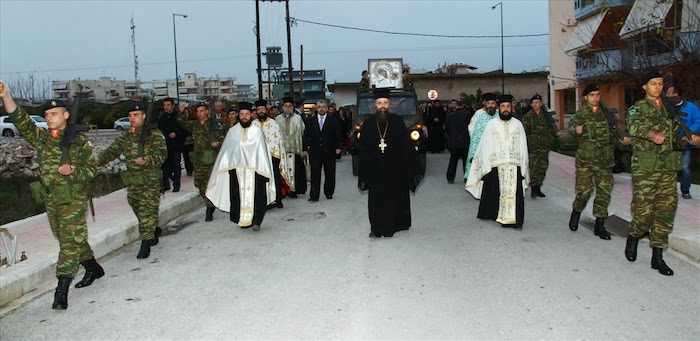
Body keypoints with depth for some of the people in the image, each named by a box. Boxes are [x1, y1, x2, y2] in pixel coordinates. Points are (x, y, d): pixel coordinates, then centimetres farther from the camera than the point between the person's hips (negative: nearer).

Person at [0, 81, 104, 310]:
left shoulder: (78, 141, -7)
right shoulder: (40, 137, 5)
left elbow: (92, 169, -5)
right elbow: (20, 120, -8)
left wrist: (73, 170, -24)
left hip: (73, 200, -6)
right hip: (50, 201, 6)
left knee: (70, 243, -7)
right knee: (70, 240, 16)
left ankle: (62, 290, -6)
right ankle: (93, 269, 35)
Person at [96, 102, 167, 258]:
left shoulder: (154, 134, -6)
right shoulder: (125, 136, 13)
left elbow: (162, 154, -15)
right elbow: (112, 150, 8)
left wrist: (147, 161, -33)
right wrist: (99, 159, -11)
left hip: (150, 180, -6)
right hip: (132, 180, 7)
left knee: (147, 211, -9)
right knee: (137, 209, 16)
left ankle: (146, 244, -6)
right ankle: (154, 231, 37)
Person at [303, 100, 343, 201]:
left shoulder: (333, 120, 3)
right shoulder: (311, 121, 7)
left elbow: (338, 135, 1)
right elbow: (306, 135, 7)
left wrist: (338, 147, -9)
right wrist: (305, 149, 1)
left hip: (329, 152, 0)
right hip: (315, 152, 0)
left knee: (329, 174, 7)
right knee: (315, 174, -1)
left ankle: (329, 193, 21)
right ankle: (314, 195, 0)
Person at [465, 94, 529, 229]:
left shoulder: (518, 124, 7)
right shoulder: (491, 124, 3)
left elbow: (523, 147, 9)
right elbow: (485, 146, 2)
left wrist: (523, 167, 4)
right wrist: (486, 166, -4)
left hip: (514, 165, 1)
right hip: (495, 166, -1)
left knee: (514, 192, -5)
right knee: (496, 193, 4)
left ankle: (514, 219, -4)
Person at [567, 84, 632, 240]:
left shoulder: (606, 113, 10)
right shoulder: (581, 114, -2)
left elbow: (613, 133, 15)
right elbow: (572, 126, -19)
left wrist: (622, 139, -6)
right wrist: (576, 129, -43)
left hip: (605, 160, 4)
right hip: (585, 159, -4)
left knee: (604, 192, 3)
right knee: (584, 191, -7)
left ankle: (600, 225, 14)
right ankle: (576, 213, 23)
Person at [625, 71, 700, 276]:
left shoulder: (669, 109, 17)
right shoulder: (638, 108, 1)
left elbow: (673, 139, 23)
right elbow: (634, 126, -22)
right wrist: (651, 134, -41)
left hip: (669, 167, 5)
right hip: (645, 166, -5)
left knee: (666, 210, 2)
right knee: (643, 210, -7)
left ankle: (657, 256, 10)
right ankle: (633, 238, 23)